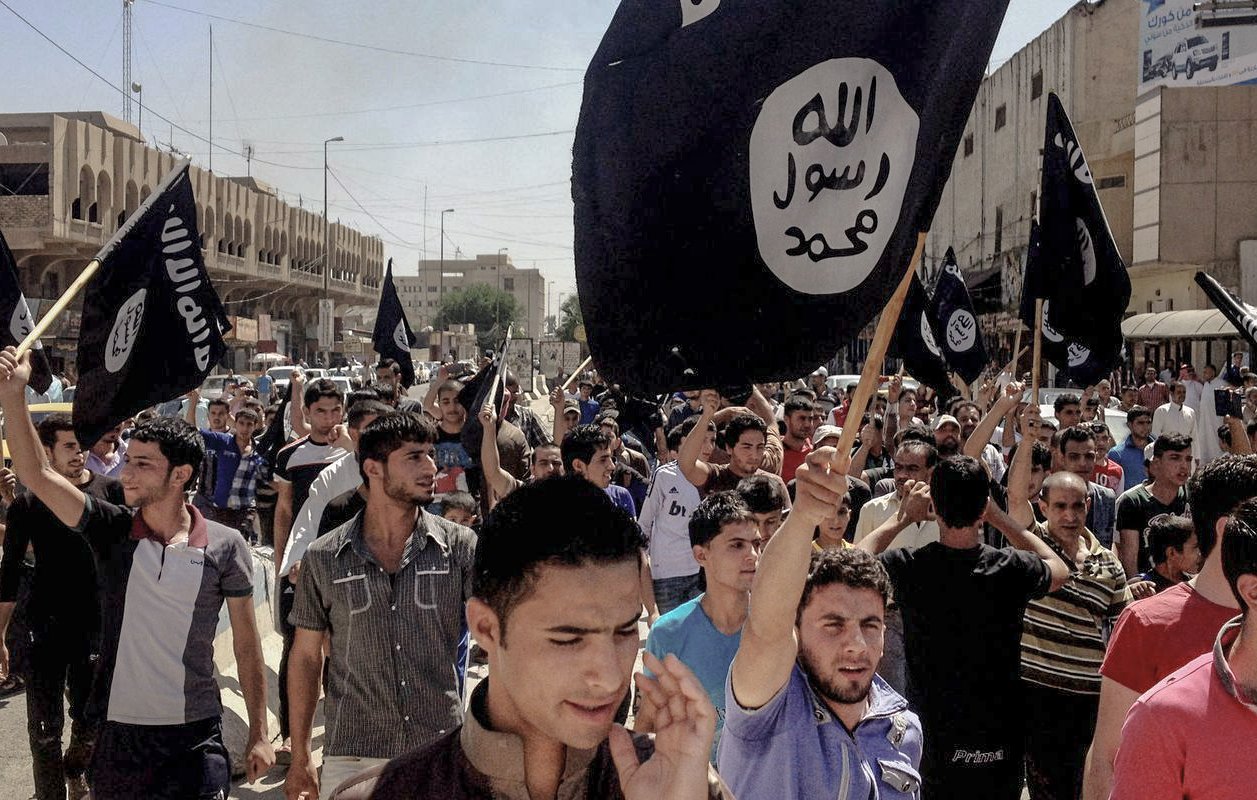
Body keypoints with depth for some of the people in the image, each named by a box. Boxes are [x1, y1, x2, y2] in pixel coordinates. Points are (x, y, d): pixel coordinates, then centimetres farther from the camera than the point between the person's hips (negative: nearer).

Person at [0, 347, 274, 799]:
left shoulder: (225, 546, -7)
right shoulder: (111, 530, -2)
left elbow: (246, 644, -1)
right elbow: (37, 475, -13)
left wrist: (259, 733, -1)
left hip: (195, 735, -2)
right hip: (117, 733, 2)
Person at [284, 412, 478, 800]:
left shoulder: (460, 547, -4)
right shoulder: (323, 558, -1)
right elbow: (306, 657, 6)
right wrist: (300, 758, 7)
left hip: (441, 752, 0)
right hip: (351, 757, 0)